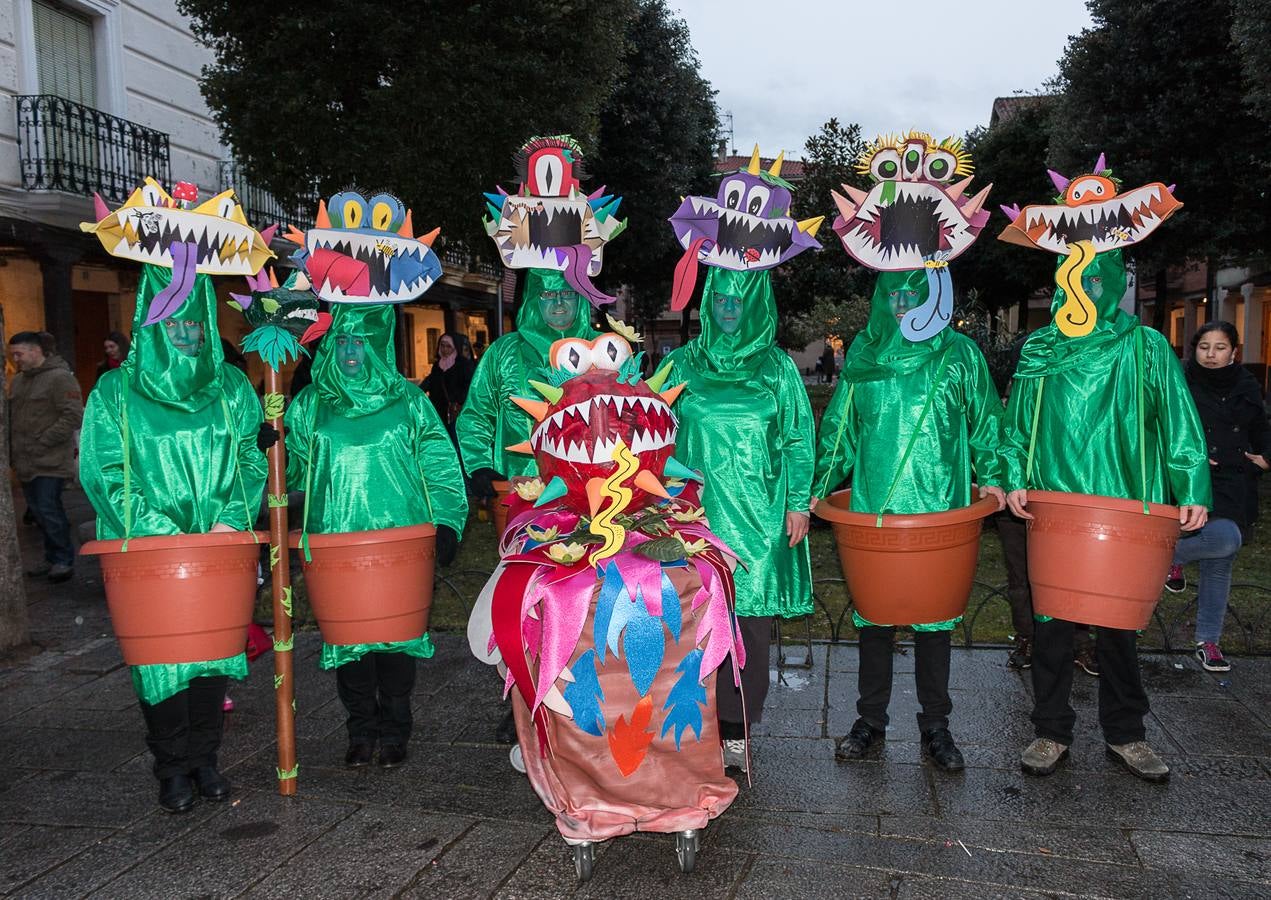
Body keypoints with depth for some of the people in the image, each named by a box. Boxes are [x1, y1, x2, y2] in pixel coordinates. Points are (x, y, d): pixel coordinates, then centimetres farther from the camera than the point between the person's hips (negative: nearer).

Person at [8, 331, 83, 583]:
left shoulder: (60, 378, -9)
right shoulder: (18, 380, 16)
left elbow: (74, 416, -16)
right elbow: (11, 417, 23)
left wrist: (43, 442, -17)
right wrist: (12, 451, 11)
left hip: (50, 461, -8)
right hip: (26, 462, 8)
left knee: (48, 509, -8)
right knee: (37, 510, 10)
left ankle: (63, 560, 4)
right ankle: (52, 557, 22)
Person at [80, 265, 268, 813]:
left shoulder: (231, 388, 7)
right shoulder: (115, 393, 0)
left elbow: (252, 457, 7)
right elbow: (101, 472, -5)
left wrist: (232, 519, -9)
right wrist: (163, 533, -15)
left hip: (219, 549, 2)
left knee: (214, 648, 6)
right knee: (160, 657, 1)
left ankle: (204, 757, 21)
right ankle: (172, 768, 16)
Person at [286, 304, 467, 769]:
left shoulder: (407, 401, 5)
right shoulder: (311, 405, 9)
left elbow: (440, 465, 4)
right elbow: (290, 467, 14)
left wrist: (446, 522, -4)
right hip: (335, 544, 2)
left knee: (397, 635, 4)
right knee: (347, 637, 5)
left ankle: (394, 731, 21)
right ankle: (361, 730, 22)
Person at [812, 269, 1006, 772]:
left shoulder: (959, 354, 6)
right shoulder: (862, 355, 10)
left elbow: (985, 420, 11)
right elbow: (839, 426, 15)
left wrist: (991, 476, -3)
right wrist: (821, 485, 7)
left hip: (939, 509, -1)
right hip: (871, 507, 2)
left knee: (934, 616, 5)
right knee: (872, 614, 7)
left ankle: (935, 725, 20)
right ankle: (870, 720, 21)